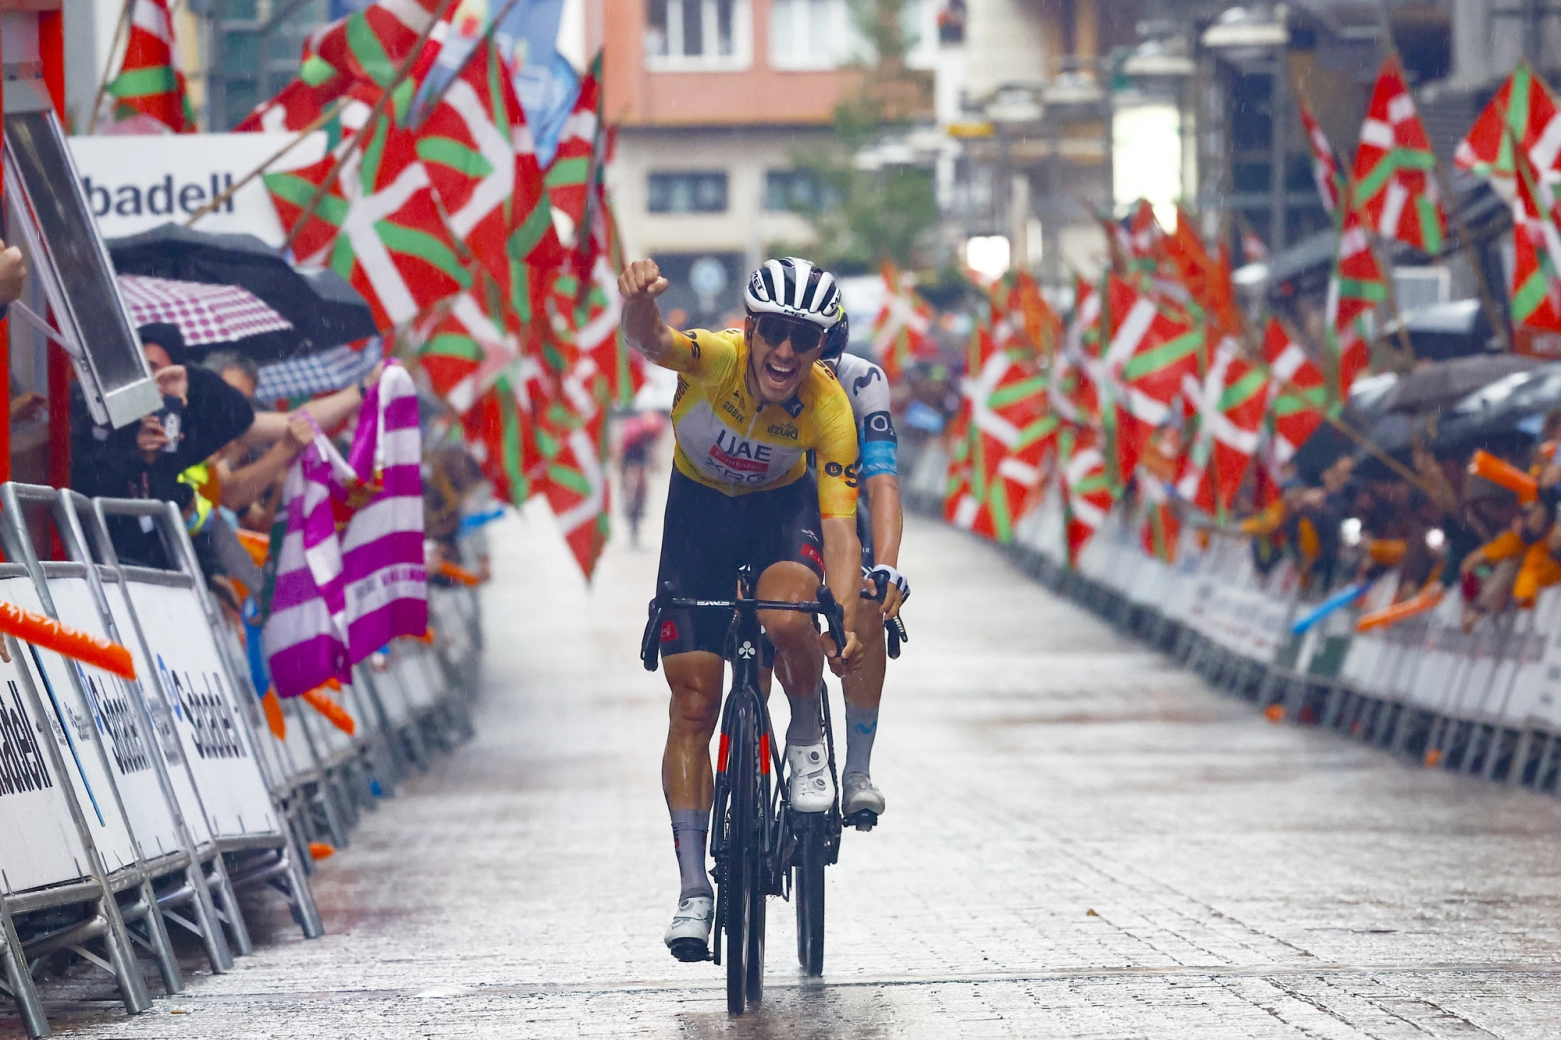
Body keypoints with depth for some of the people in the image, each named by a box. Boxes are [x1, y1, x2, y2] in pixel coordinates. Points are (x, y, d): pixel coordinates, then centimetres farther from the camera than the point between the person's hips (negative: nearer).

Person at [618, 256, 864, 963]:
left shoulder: (829, 406, -27)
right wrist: (637, 302, -76)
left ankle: (808, 742, -3)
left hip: (783, 506, 0)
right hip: (700, 506, 1)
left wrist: (846, 623, -42)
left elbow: (839, 525, -28)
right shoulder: (716, 358, -30)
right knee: (693, 703, -5)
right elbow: (653, 345, -52)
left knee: (784, 617, -35)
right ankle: (694, 891, 1)